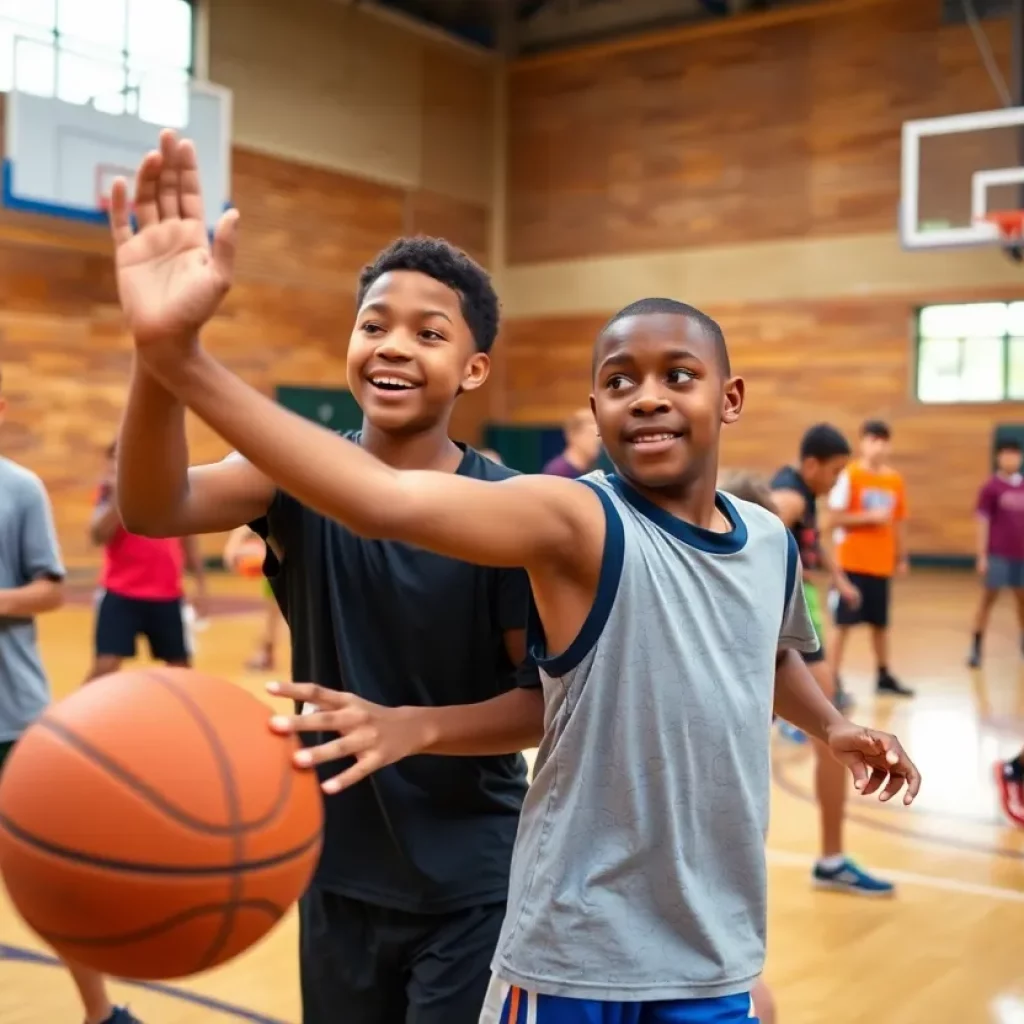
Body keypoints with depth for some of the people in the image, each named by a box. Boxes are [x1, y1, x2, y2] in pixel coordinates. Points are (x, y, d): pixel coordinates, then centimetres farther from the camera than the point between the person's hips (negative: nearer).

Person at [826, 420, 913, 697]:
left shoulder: (895, 480, 6)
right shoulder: (849, 475, -9)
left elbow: (899, 521, 14)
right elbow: (834, 518, -12)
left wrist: (902, 557, 13)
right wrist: (870, 516, -20)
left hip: (882, 563, 5)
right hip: (852, 562, -5)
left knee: (880, 623, 14)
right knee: (844, 623, -3)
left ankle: (884, 677, 27)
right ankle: (833, 680, 1)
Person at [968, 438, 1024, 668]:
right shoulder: (991, 487, -5)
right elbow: (983, 522, -6)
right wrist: (982, 556, -10)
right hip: (998, 554, -5)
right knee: (988, 597, -2)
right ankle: (976, 648, 2)